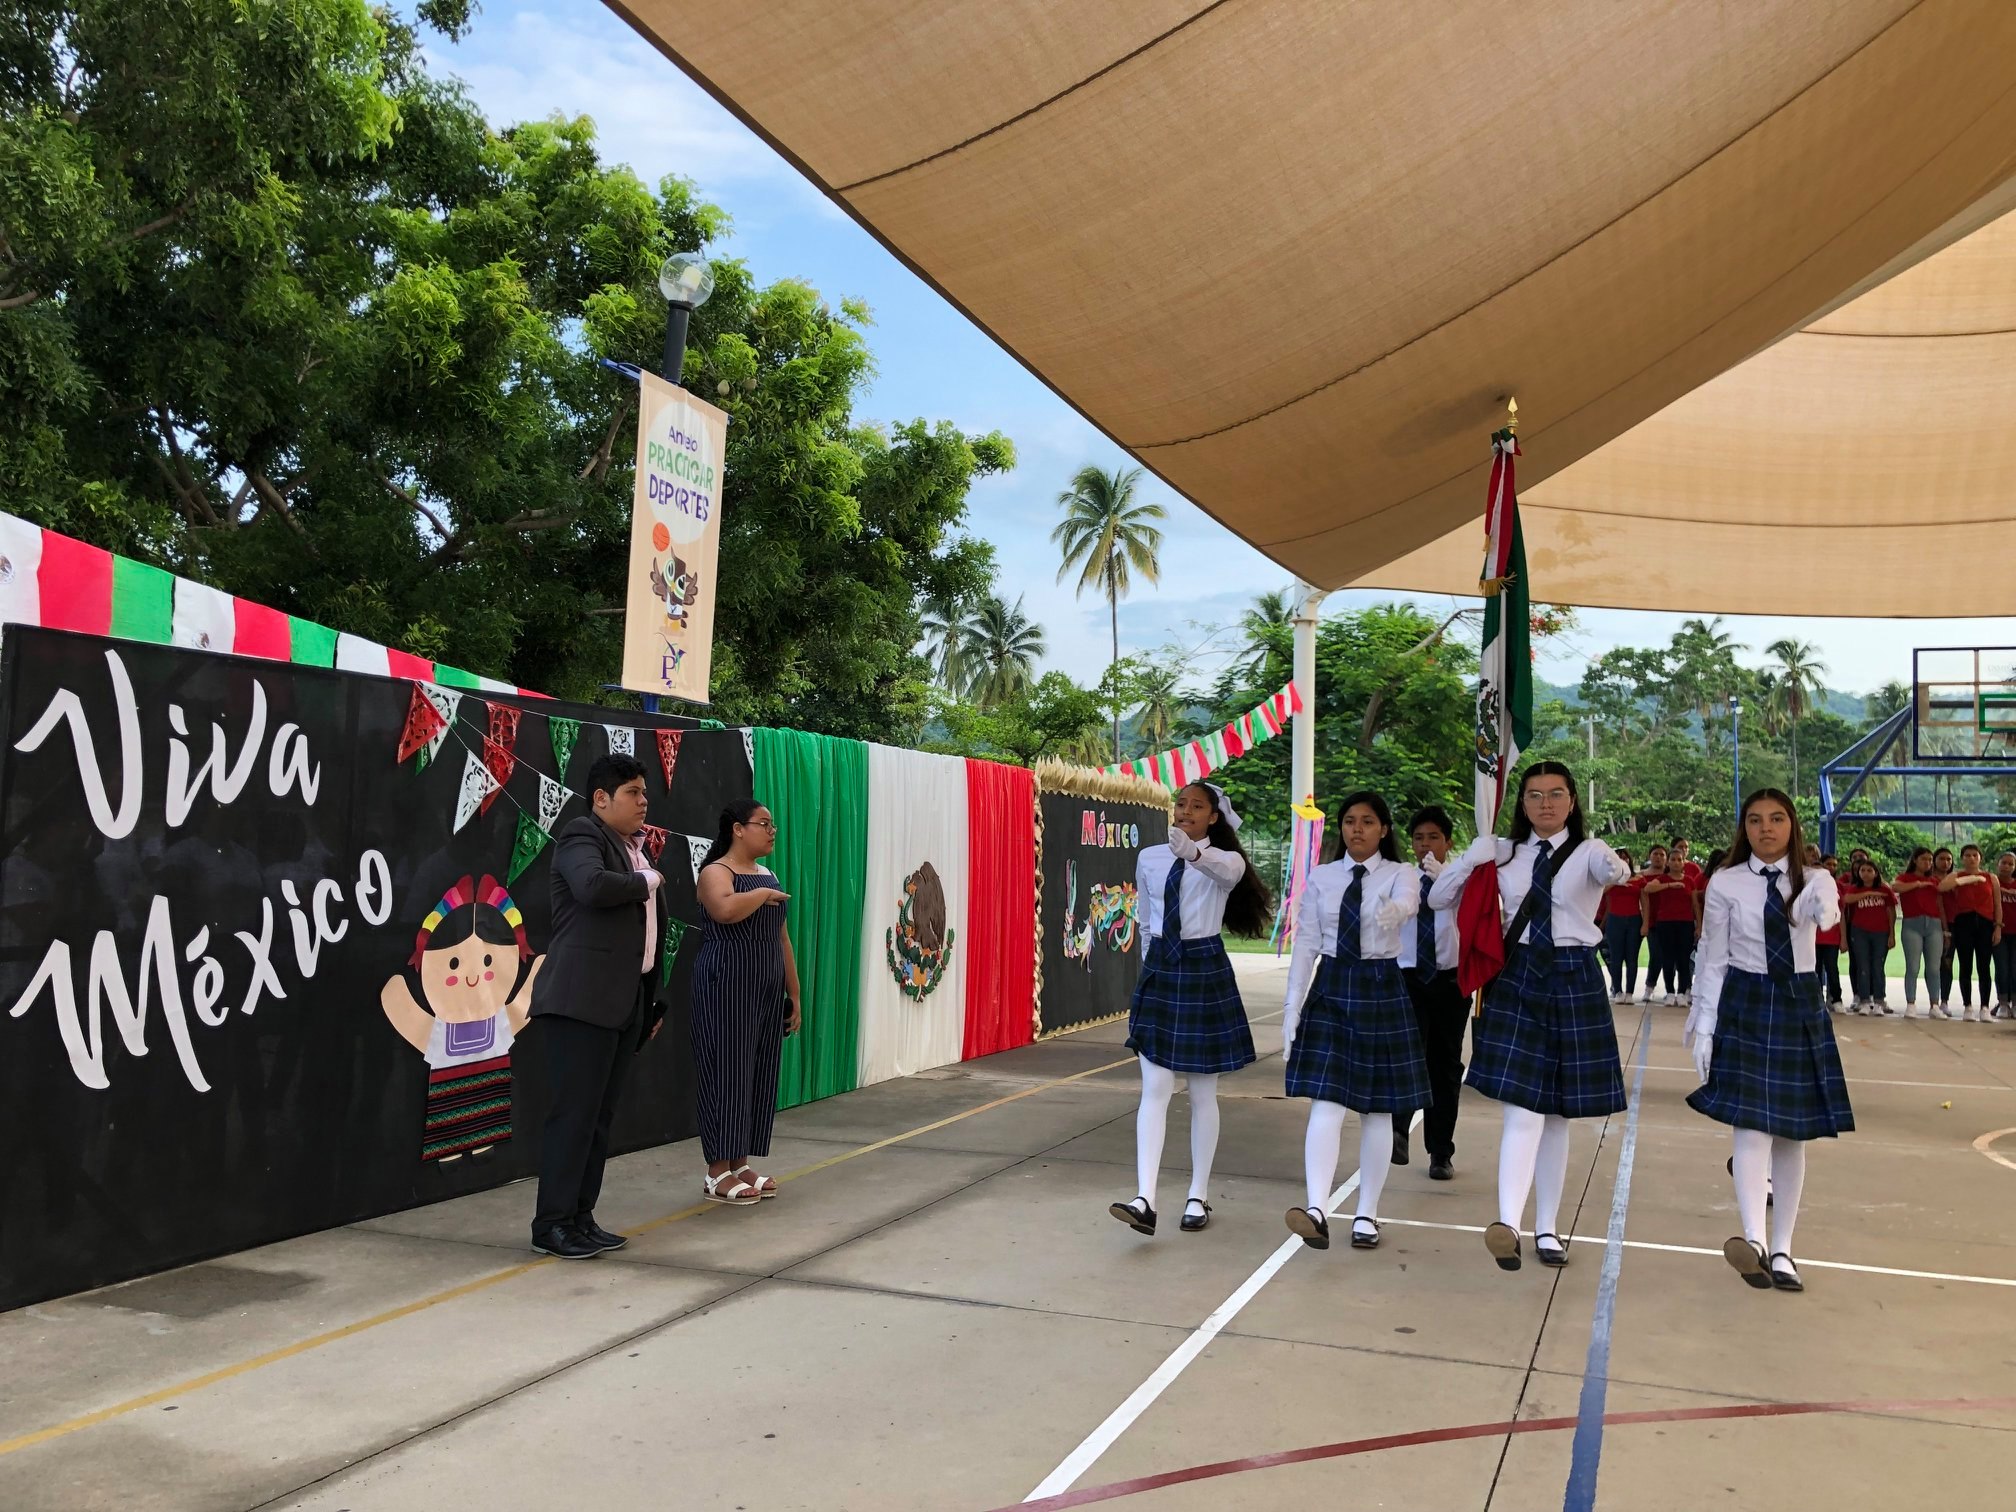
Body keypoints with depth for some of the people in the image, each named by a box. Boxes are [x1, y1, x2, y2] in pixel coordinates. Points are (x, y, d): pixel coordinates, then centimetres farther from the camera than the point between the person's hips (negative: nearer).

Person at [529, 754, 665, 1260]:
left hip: (624, 1002, 9)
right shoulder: (581, 835, -7)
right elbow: (593, 885, -29)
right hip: (581, 1000, -9)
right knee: (573, 1113, -6)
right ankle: (552, 1225, 3)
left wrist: (650, 1000, 18)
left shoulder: (633, 848, 19)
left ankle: (580, 1217, 18)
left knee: (600, 1115, 11)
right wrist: (647, 882, -12)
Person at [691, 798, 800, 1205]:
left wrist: (794, 993, 15)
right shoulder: (716, 872, -7)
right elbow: (726, 911, -31)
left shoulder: (767, 875, 16)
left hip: (767, 990, 8)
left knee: (759, 1073, 8)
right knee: (727, 1072, -5)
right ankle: (717, 1172, 2)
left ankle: (740, 1163, 17)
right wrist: (764, 893, -14)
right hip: (727, 988, -8)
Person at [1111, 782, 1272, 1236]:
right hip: (1158, 971, 3)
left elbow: (1223, 868, -33)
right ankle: (1145, 1200, -8)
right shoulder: (1149, 859, 5)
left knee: (1202, 1093, 6)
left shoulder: (1226, 861, -6)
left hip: (1204, 973, -3)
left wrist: (1193, 852, -54)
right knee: (1154, 1090, -4)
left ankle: (1198, 1197, 18)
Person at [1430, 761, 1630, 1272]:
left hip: (1574, 981, 0)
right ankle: (1508, 1223, -18)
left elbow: (1610, 869, -26)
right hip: (1518, 979, 0)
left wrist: (1616, 870, -51)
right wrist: (1471, 859, -9)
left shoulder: (1587, 852, -1)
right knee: (1522, 1110, -10)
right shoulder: (1505, 854, 6)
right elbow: (1438, 899, 7)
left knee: (1557, 1114, 9)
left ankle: (1547, 1228, 20)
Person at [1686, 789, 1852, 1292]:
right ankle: (1755, 1241, -25)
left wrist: (1826, 909, -49)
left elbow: (1827, 910, -24)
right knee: (1752, 1125, -14)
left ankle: (1782, 1251, 14)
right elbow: (1713, 961, 1)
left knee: (1793, 1133, 6)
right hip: (1744, 1006, -2)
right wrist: (1704, 1028, -2)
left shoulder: (1813, 880, 1)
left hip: (1800, 1008, 2)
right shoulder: (1725, 884, -1)